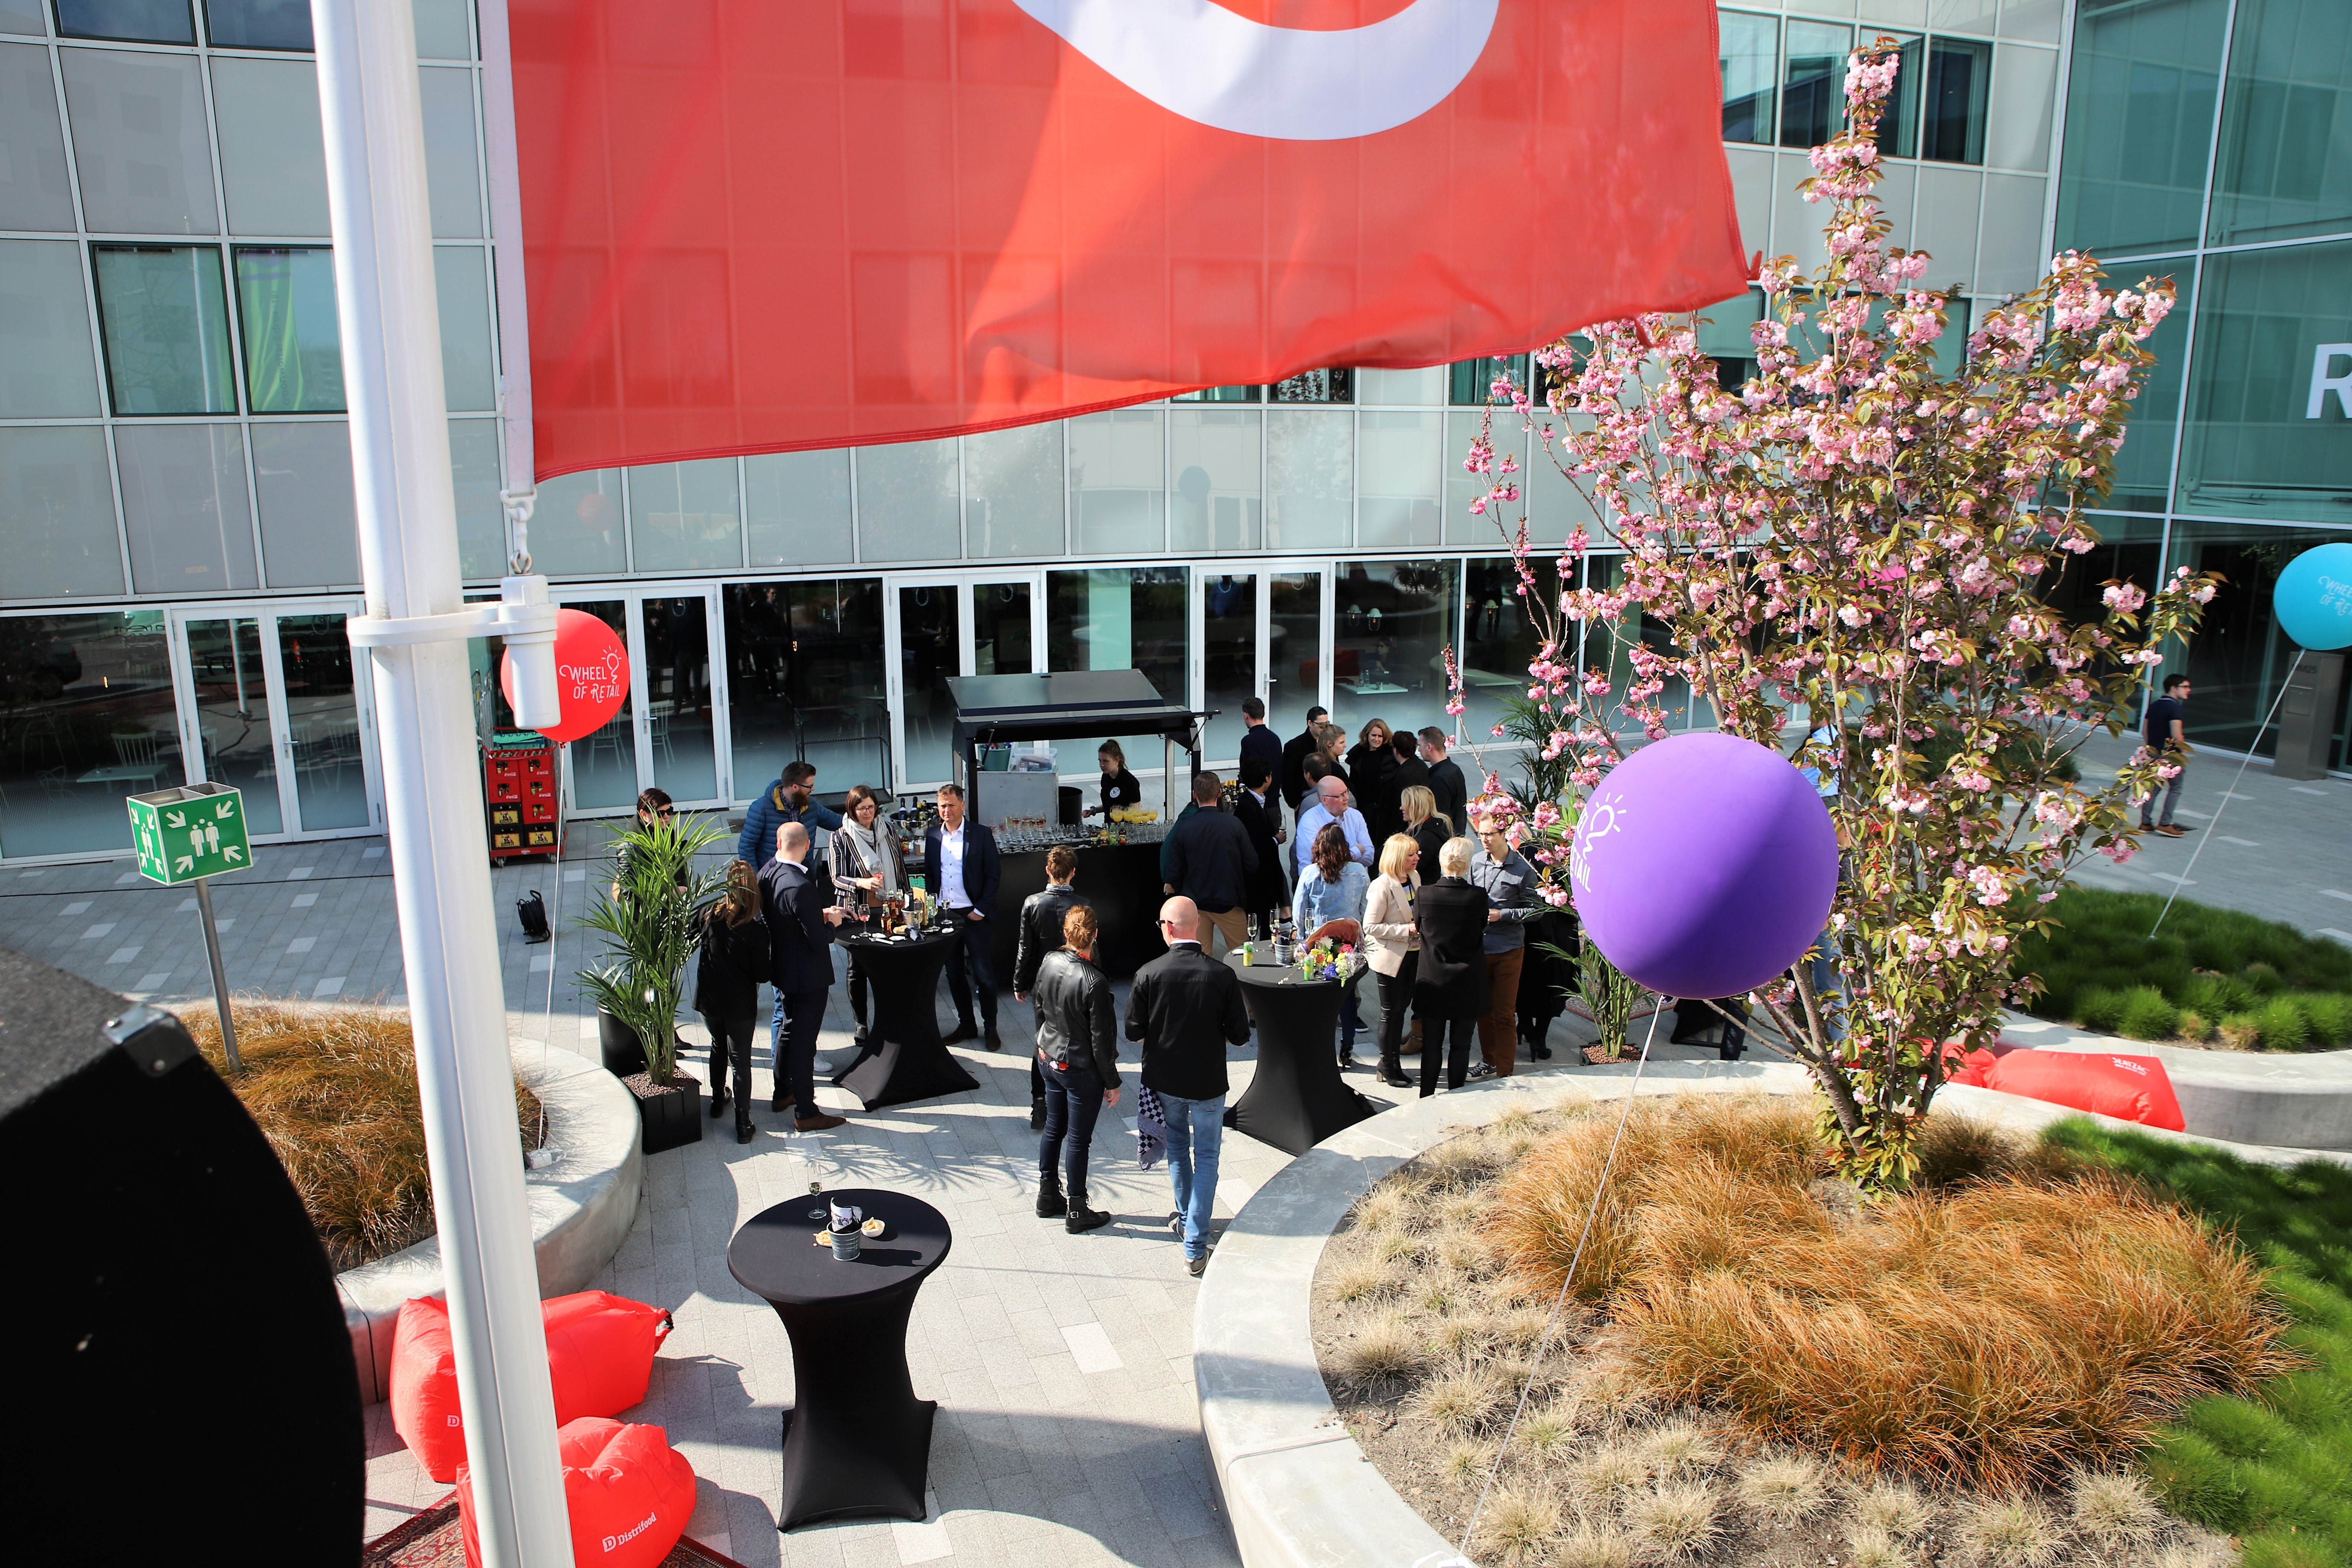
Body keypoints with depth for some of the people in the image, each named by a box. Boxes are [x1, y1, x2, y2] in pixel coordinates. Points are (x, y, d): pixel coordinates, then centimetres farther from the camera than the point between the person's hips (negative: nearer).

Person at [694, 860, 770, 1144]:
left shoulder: (709, 915, -12)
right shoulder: (755, 928, -22)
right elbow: (762, 974, -16)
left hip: (709, 999, 4)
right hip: (740, 1003, -4)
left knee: (719, 1047, 27)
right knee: (741, 1060, 6)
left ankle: (718, 1101, 43)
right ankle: (743, 1125, 9)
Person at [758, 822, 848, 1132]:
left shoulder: (767, 873, -4)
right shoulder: (800, 888, -30)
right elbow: (819, 941, -26)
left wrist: (820, 914, 4)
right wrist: (831, 923, -7)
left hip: (782, 967, 9)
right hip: (808, 975, -9)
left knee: (788, 1029, 25)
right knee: (804, 1040, 2)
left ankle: (782, 1094, 42)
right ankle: (806, 1113, 13)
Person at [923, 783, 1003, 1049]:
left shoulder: (981, 835, -6)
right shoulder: (932, 835, 6)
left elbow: (992, 877, -4)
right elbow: (929, 873, 13)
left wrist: (981, 910, -9)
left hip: (972, 915, -4)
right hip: (944, 915, 4)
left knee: (983, 974, 1)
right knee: (954, 974, 11)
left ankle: (990, 1028, 14)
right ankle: (966, 1026, 24)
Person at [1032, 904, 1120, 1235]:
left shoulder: (1049, 962, -9)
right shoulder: (1094, 982, -29)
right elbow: (1101, 1040, -20)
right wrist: (1112, 1082, -8)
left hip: (1048, 1060, 7)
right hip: (1081, 1070, -6)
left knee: (1053, 1129, 21)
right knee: (1079, 1140, 8)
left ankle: (1048, 1197, 36)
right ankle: (1077, 1212, 21)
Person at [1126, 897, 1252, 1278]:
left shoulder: (1148, 975, -16)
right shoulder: (1223, 976, -17)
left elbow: (1134, 1032, -8)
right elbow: (1240, 1036, -10)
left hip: (1164, 1080, 2)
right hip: (1207, 1082, -2)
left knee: (1177, 1149, 25)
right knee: (1206, 1159, 9)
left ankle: (1186, 1219, 41)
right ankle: (1195, 1248, 6)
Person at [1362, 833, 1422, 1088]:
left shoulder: (1415, 878, 4)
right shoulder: (1382, 887, -20)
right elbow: (1371, 927, -19)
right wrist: (1406, 930, -22)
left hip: (1412, 955, 7)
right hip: (1390, 958, -7)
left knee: (1401, 1008, 15)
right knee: (1391, 1012, 4)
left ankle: (1393, 1061, 28)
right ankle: (1388, 1067, 18)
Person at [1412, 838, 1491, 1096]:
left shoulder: (1424, 895, -13)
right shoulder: (1478, 896, -15)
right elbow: (1481, 931, 0)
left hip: (1433, 983, 1)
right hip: (1468, 985, -1)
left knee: (1431, 1046, 12)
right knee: (1460, 1046, 10)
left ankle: (1427, 1098, 19)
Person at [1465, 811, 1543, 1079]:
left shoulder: (1522, 869, -10)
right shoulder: (1476, 861, 1)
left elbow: (1535, 909, -7)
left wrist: (1502, 914, -16)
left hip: (1508, 949, -4)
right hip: (1478, 946, 4)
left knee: (1505, 1013, 2)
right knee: (1483, 1009, 15)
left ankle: (1504, 1072, 12)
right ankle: (1489, 1061, 31)